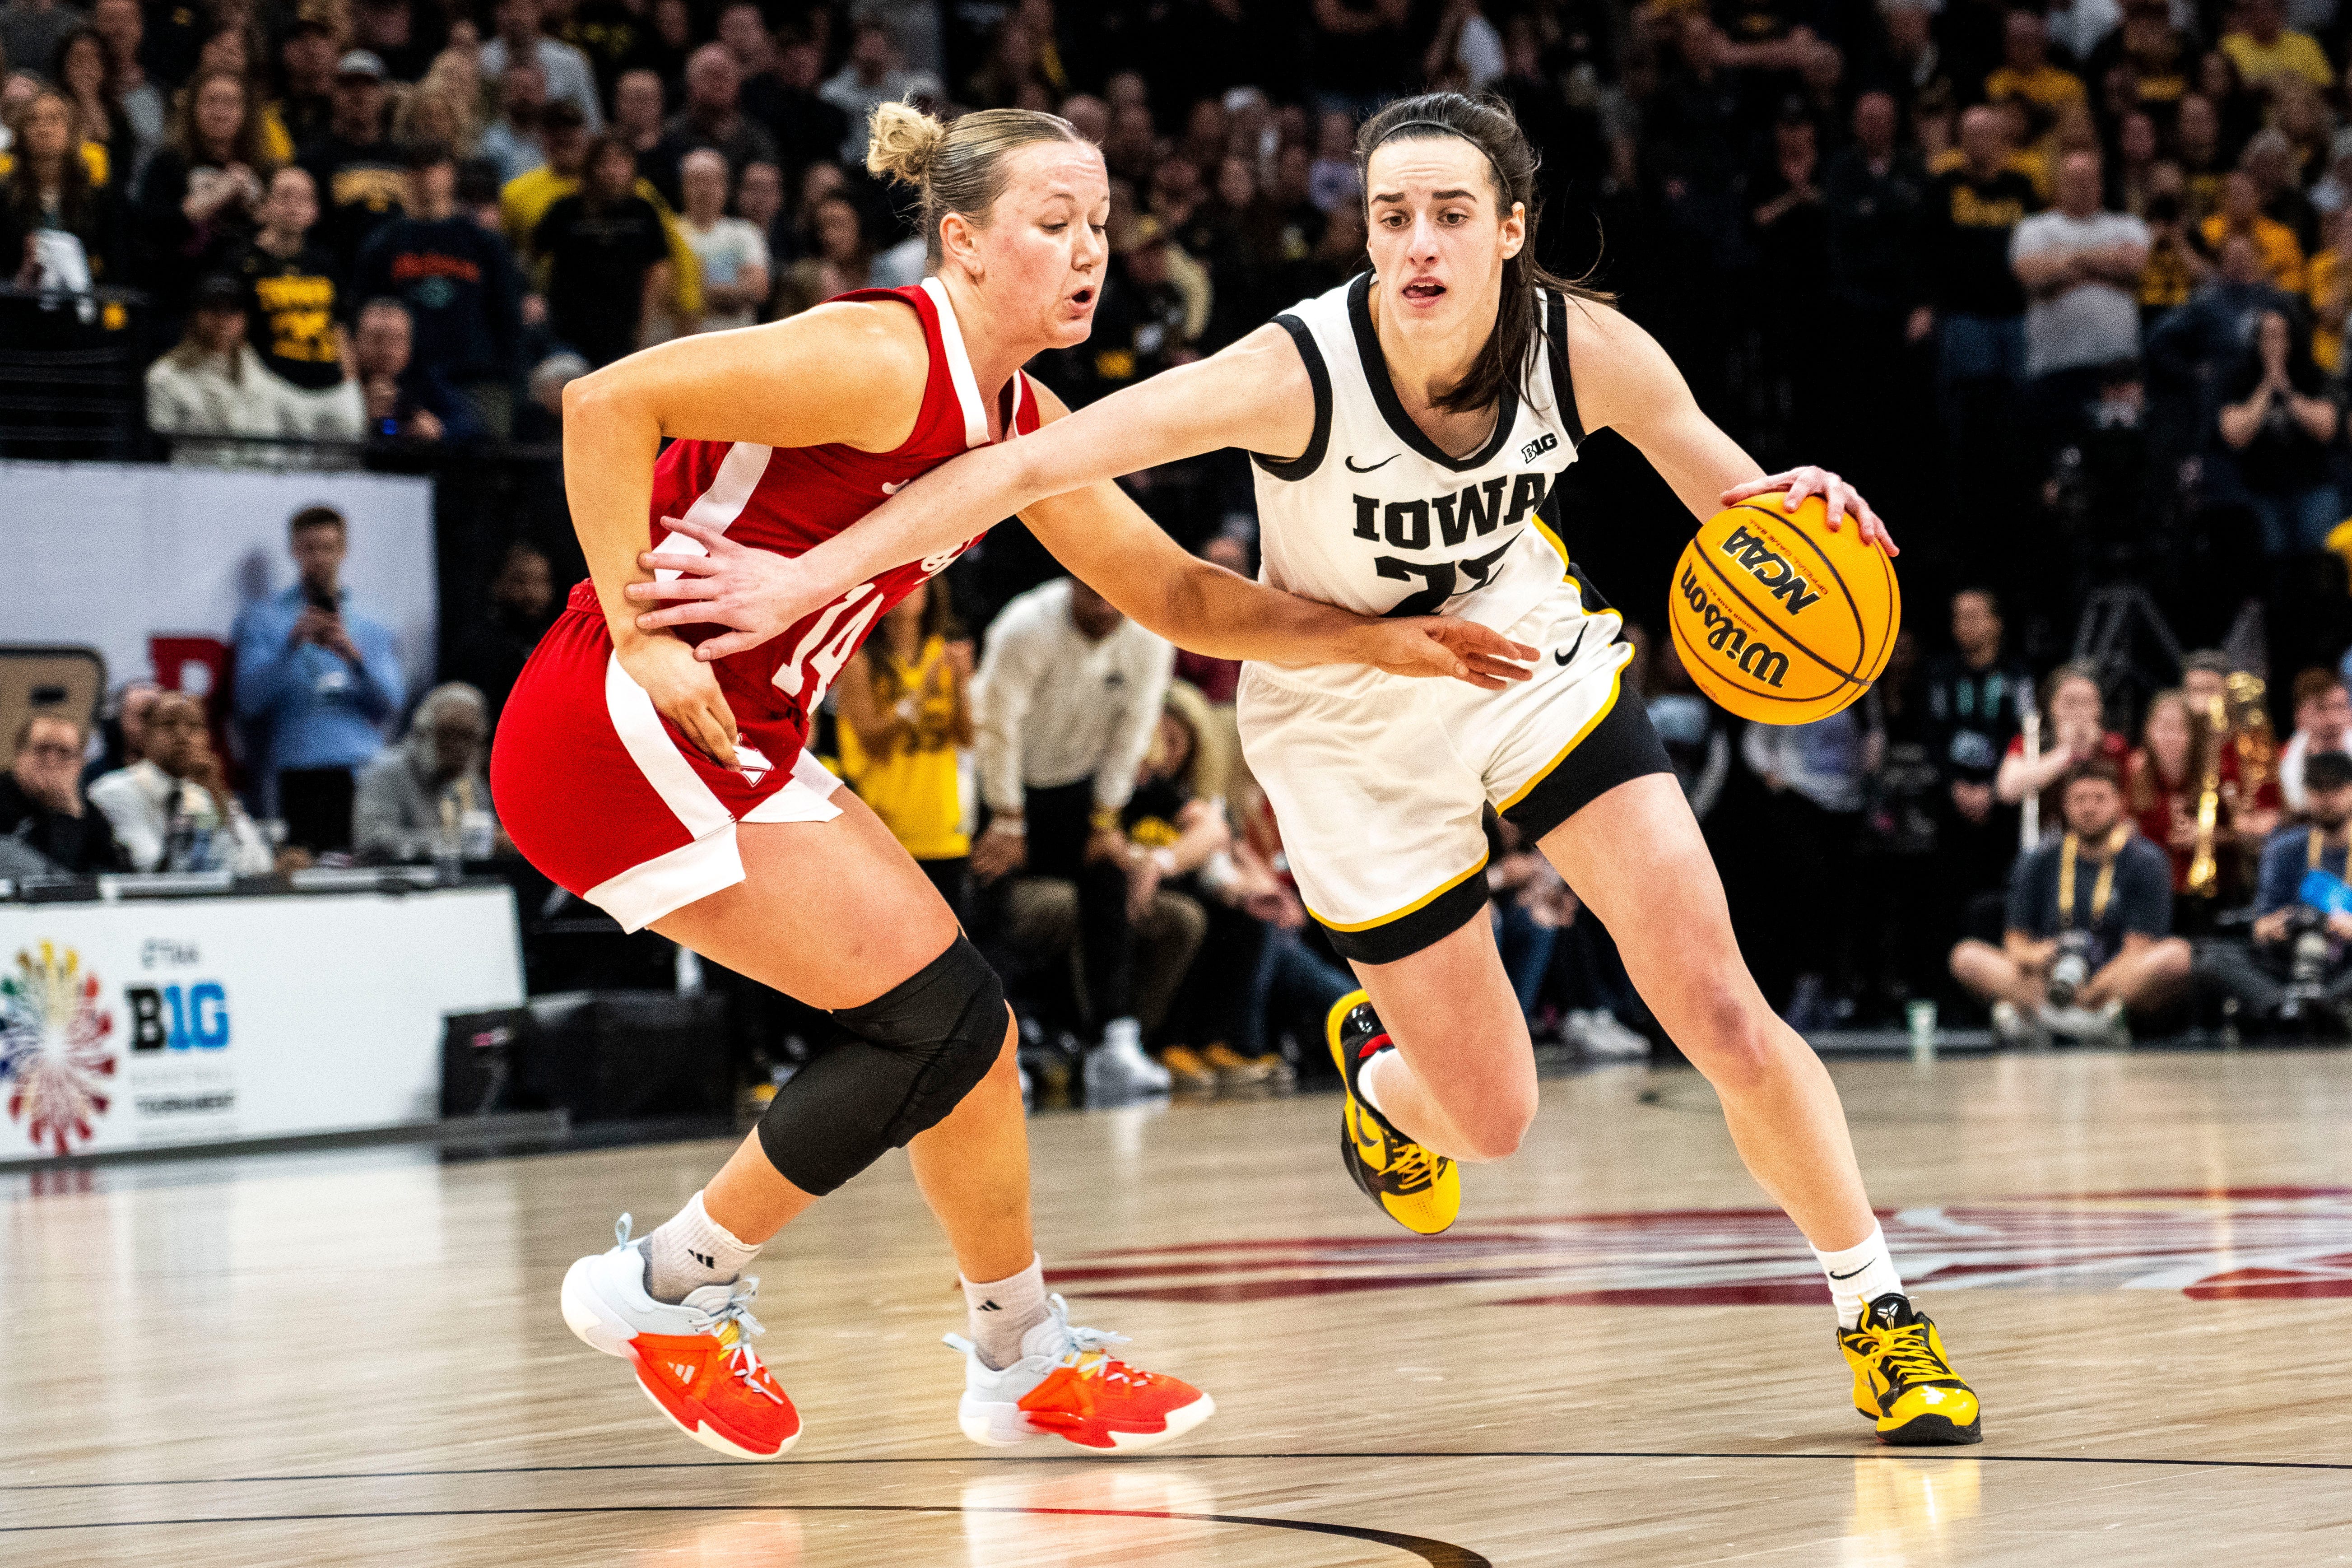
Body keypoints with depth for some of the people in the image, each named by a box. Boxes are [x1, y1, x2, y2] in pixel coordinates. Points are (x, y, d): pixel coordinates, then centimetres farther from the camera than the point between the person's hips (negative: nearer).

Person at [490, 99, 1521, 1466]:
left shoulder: (1023, 426, 10)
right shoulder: (890, 360, -18)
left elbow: (1173, 593, 15)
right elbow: (606, 402, -22)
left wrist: (1372, 638, 2)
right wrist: (640, 638, -22)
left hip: (740, 749, 9)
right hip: (616, 737, -9)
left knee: (955, 1022, 10)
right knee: (944, 1017, -9)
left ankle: (1025, 1360, 23)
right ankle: (673, 1289, 4)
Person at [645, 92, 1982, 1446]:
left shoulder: (1587, 349, -22)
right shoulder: (1298, 372, -32)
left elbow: (1729, 493, -6)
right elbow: (1036, 465, -33)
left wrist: (1789, 509, -30)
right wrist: (813, 575, -37)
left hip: (1535, 663, 2)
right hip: (1356, 733, -2)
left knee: (1724, 1016, -9)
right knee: (1488, 1121, 4)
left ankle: (1878, 1310, 12)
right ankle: (1380, 1064, 43)